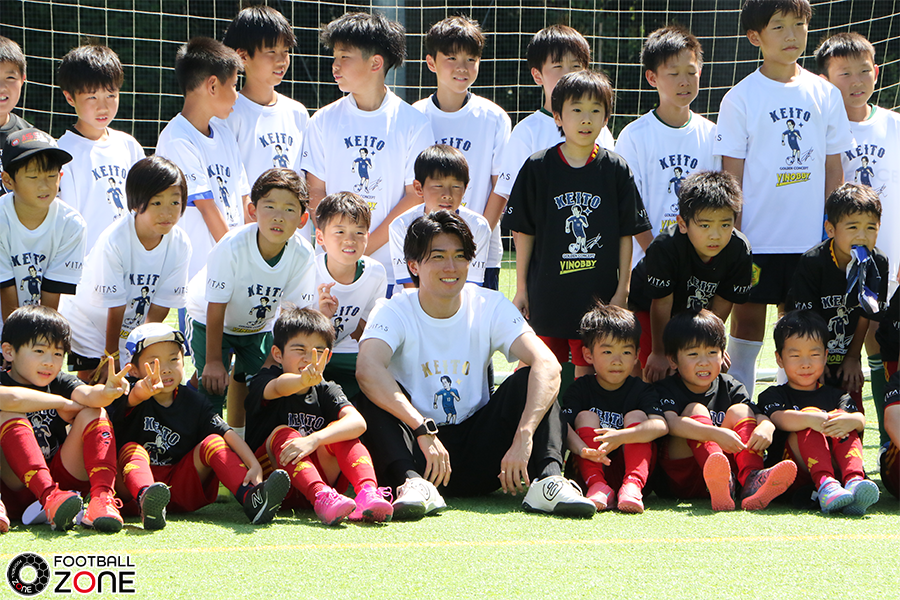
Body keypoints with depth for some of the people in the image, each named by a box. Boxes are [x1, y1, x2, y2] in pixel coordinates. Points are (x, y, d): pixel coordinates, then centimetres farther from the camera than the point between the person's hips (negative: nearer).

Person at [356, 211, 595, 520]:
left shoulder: (490, 306, -2)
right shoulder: (394, 311, -7)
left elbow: (547, 365, -18)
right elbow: (367, 368, -30)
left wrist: (523, 438, -35)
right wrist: (424, 430, -43)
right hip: (415, 453, -2)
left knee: (529, 380, -17)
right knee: (376, 395, -26)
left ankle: (548, 479, -36)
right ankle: (413, 484, -46)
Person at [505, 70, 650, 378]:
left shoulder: (616, 169, 1)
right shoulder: (538, 167, 0)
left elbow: (626, 234, 3)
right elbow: (524, 233, 4)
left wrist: (622, 290, -1)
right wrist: (521, 289, 3)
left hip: (600, 295, 0)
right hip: (547, 294, 0)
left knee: (588, 373, 2)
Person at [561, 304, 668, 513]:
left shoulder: (642, 391, 2)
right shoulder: (580, 389, 3)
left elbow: (661, 426, -20)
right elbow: (563, 426, -16)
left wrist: (621, 436, -38)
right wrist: (583, 450, -39)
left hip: (632, 468, -1)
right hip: (589, 470, 1)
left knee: (636, 416, -14)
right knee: (586, 417, -13)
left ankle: (632, 486, -37)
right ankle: (597, 486, -34)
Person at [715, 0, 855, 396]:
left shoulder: (826, 95, 6)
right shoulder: (741, 99, -4)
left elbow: (833, 171, 10)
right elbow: (732, 178, -3)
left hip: (810, 239, 3)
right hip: (757, 237, -3)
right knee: (748, 318, 3)